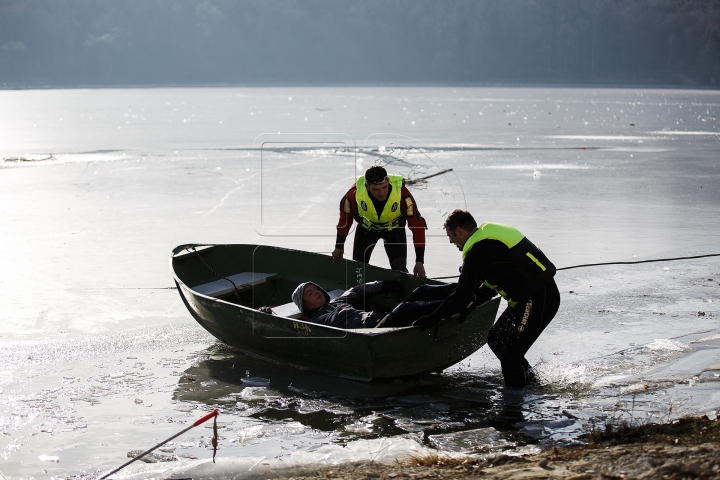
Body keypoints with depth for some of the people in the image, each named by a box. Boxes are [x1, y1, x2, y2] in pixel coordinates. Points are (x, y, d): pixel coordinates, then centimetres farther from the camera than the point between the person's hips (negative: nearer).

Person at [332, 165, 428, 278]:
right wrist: (339, 246, -1)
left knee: (400, 272, -13)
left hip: (394, 229, -1)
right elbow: (345, 217, -12)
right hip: (366, 228, 1)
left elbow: (417, 224, -30)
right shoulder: (356, 192, -34)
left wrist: (419, 261, -32)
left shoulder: (401, 192, -37)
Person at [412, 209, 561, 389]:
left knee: (510, 354, -11)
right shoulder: (489, 235, 15)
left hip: (538, 300, -10)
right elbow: (488, 287, 21)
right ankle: (531, 381, 28)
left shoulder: (479, 250, -15)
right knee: (496, 340, 18)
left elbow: (462, 296, -14)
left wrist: (431, 319, -6)